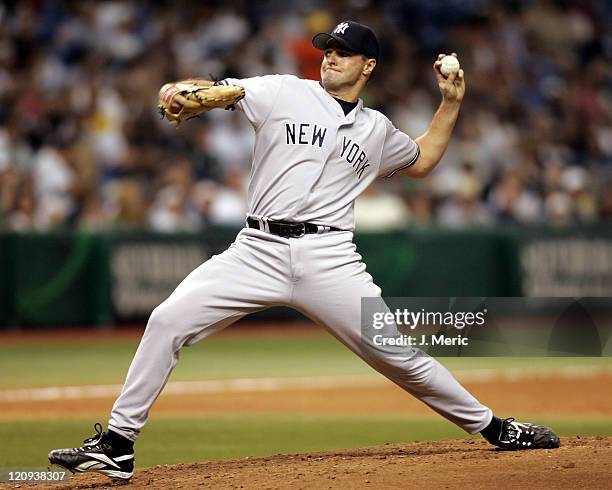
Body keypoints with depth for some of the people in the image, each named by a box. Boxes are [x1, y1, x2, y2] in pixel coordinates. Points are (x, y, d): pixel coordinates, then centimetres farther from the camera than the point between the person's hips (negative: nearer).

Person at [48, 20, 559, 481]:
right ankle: (116, 444, -9)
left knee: (396, 353, -4)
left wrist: (451, 103, 25)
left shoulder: (377, 130, 16)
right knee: (169, 320, -15)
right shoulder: (282, 93, 7)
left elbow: (422, 160, 35)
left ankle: (493, 428, 14)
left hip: (328, 258, 1)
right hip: (258, 250, -1)